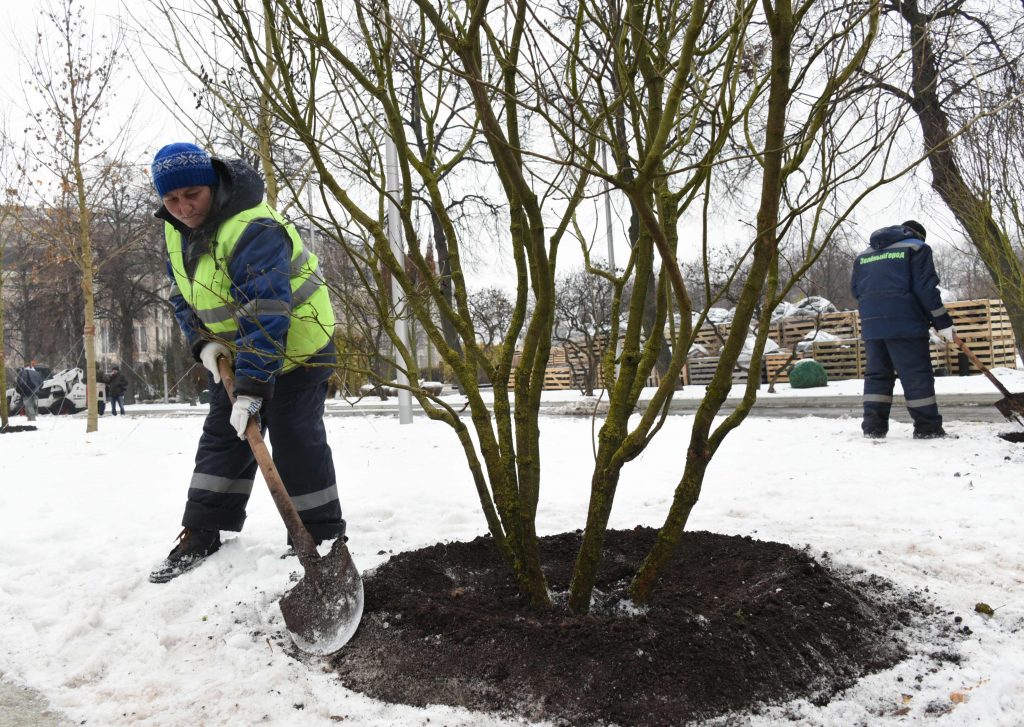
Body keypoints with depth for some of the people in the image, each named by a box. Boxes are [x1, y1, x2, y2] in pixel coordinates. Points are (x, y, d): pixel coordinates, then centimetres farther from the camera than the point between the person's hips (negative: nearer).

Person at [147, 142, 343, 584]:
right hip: (233, 350, 8)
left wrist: (252, 388, -38)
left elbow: (266, 316, -36)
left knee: (296, 440, -7)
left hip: (294, 348, -8)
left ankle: (321, 535, 5)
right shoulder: (177, 230, -1)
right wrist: (202, 342, -7)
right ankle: (201, 534, 20)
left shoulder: (254, 231, -31)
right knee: (221, 436, 10)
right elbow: (181, 293, 11)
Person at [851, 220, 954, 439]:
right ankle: (928, 428, 1)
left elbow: (856, 289, 19)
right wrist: (943, 322, -1)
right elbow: (926, 288, -5)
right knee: (917, 375, -1)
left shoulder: (863, 255, 20)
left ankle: (873, 425, 4)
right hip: (905, 323, -5)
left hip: (871, 324, 5)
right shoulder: (916, 248, 4)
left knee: (877, 374, 10)